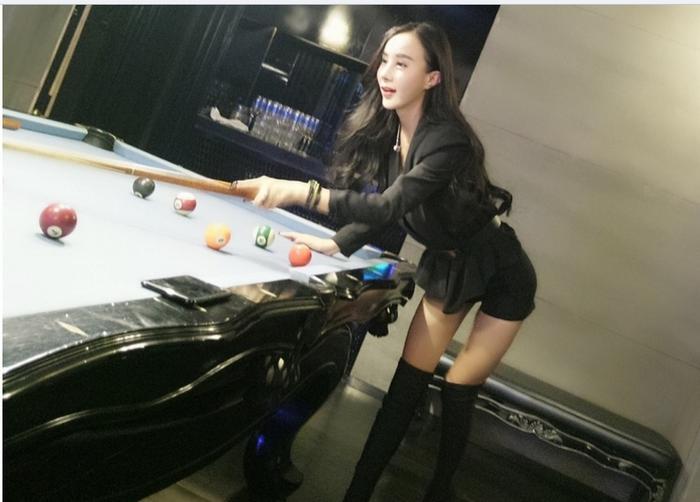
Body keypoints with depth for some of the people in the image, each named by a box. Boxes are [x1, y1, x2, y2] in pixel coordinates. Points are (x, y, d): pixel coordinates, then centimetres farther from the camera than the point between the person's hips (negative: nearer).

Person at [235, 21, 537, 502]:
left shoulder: (447, 140, -32)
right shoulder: (386, 130, -9)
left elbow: (390, 207, -43)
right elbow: (388, 206, -2)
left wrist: (302, 192, -51)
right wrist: (336, 244, -15)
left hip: (500, 272, -6)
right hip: (446, 266, 6)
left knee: (458, 393, 1)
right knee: (409, 380, 3)